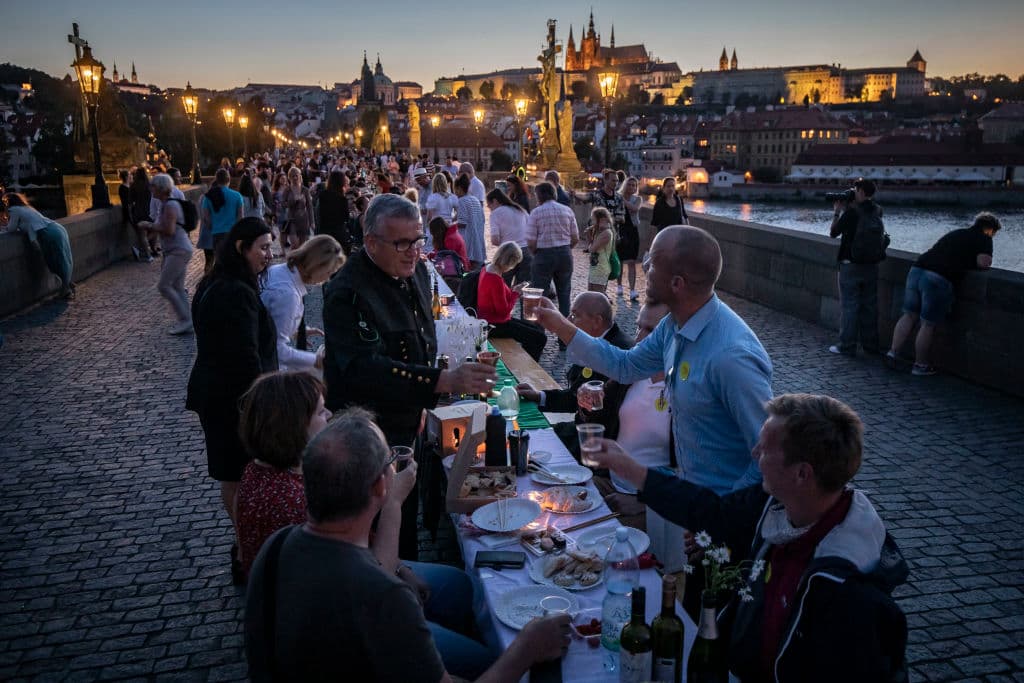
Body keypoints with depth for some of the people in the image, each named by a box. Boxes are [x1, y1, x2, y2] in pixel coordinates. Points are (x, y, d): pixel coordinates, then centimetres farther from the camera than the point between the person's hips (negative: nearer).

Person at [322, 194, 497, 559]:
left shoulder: (416, 272, 4)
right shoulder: (347, 293, -25)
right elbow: (364, 368, -37)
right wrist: (445, 381, -45)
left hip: (407, 425, 8)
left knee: (407, 520, 22)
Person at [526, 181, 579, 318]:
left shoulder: (536, 212, -8)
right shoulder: (567, 210, 4)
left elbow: (531, 242, -11)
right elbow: (575, 238, 5)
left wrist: (535, 254, 8)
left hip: (544, 255, -4)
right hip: (565, 254, 4)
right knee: (564, 292, 15)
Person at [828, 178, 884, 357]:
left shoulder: (851, 212, -16)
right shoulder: (877, 211, 4)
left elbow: (833, 232, -6)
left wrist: (838, 212, 5)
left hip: (851, 265, -6)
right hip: (871, 265, 6)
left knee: (849, 306, 0)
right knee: (869, 305, 13)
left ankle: (847, 346, 3)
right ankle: (871, 344, 21)